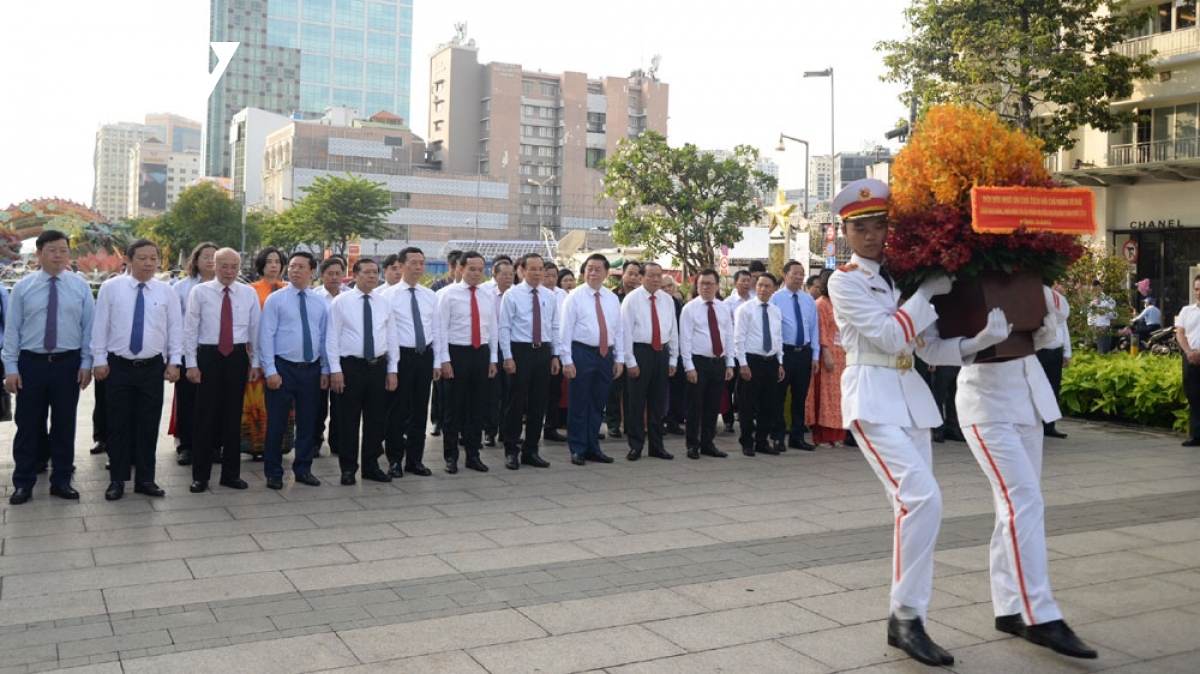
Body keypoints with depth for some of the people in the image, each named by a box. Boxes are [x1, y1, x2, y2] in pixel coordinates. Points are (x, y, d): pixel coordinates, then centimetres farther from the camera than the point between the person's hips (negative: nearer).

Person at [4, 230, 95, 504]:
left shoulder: (80, 286, 1)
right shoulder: (23, 287, 0)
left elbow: (89, 326, 2)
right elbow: (11, 329, 0)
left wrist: (86, 363, -3)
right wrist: (11, 368, -4)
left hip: (68, 363, 0)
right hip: (30, 363, 0)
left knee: (64, 425, 9)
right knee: (27, 425, 6)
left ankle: (61, 481, 21)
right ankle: (23, 483, 18)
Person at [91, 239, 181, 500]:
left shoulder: (167, 292, 3)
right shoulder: (111, 287, -1)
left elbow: (175, 328, 4)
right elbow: (100, 326, 0)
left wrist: (174, 361, -1)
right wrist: (99, 360, -3)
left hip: (153, 367, 1)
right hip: (118, 366, -1)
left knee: (149, 424, 6)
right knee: (118, 424, 5)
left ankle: (146, 479, 16)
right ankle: (117, 480, 15)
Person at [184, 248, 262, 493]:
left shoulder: (249, 294, 4)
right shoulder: (199, 292, -2)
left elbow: (255, 329, 7)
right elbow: (190, 329, -2)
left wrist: (255, 363, 5)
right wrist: (191, 364, -6)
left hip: (238, 357, 2)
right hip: (208, 356, -2)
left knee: (233, 417, 9)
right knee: (205, 417, 2)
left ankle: (231, 473, 20)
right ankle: (200, 476, 12)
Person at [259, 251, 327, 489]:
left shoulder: (320, 302, 8)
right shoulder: (275, 299, -4)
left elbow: (324, 337, 11)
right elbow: (266, 336, -7)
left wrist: (325, 369, 7)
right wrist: (270, 370, -13)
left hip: (311, 369, 4)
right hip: (283, 367, -4)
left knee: (307, 421, 11)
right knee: (277, 422, 2)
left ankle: (303, 469, 24)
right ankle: (273, 473, 14)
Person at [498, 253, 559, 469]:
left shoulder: (550, 297, 9)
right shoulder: (512, 295, -4)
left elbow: (554, 328, 13)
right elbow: (504, 327, -6)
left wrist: (555, 355, 8)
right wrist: (507, 357, -12)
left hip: (543, 352, 4)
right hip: (520, 351, -4)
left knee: (538, 403, 8)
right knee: (516, 403, 0)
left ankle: (531, 451, 17)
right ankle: (511, 451, 10)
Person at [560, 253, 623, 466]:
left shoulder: (612, 298, 10)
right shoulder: (575, 296, -4)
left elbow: (618, 330, 12)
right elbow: (566, 329, -7)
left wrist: (619, 358, 7)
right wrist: (567, 360, -12)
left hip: (606, 355, 5)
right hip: (582, 353, -4)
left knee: (598, 404, 11)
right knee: (579, 404, 2)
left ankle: (593, 448, 22)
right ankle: (577, 449, 12)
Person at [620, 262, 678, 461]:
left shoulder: (667, 300, 8)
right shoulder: (632, 299, -6)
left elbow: (673, 330, 11)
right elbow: (626, 331, -8)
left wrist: (673, 359, 7)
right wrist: (630, 361, -11)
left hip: (661, 352, 5)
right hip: (640, 351, -4)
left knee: (658, 402, 11)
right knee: (636, 401, 1)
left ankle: (656, 446, 21)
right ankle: (635, 446, 13)